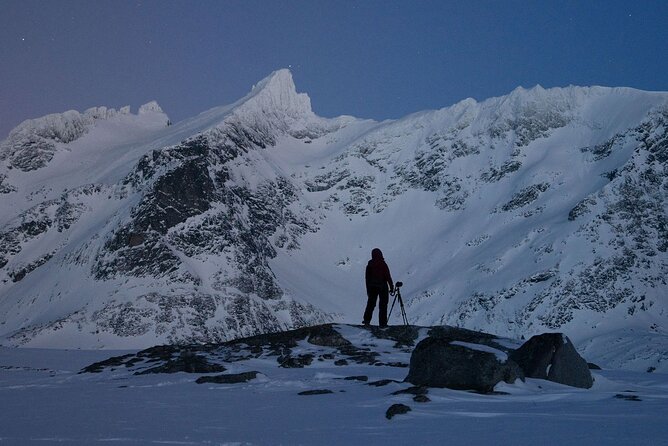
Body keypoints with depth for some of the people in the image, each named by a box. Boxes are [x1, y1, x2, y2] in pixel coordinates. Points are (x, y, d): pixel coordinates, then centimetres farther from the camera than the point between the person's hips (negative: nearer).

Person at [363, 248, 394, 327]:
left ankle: (367, 320, 6)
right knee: (383, 305, 3)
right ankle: (382, 323, 1)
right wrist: (391, 287, -3)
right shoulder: (383, 264, -12)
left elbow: (367, 277, 6)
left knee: (371, 304, 14)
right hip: (383, 287, -3)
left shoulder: (369, 265, 0)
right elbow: (388, 276, -11)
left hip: (372, 288, 3)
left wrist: (368, 289, 15)